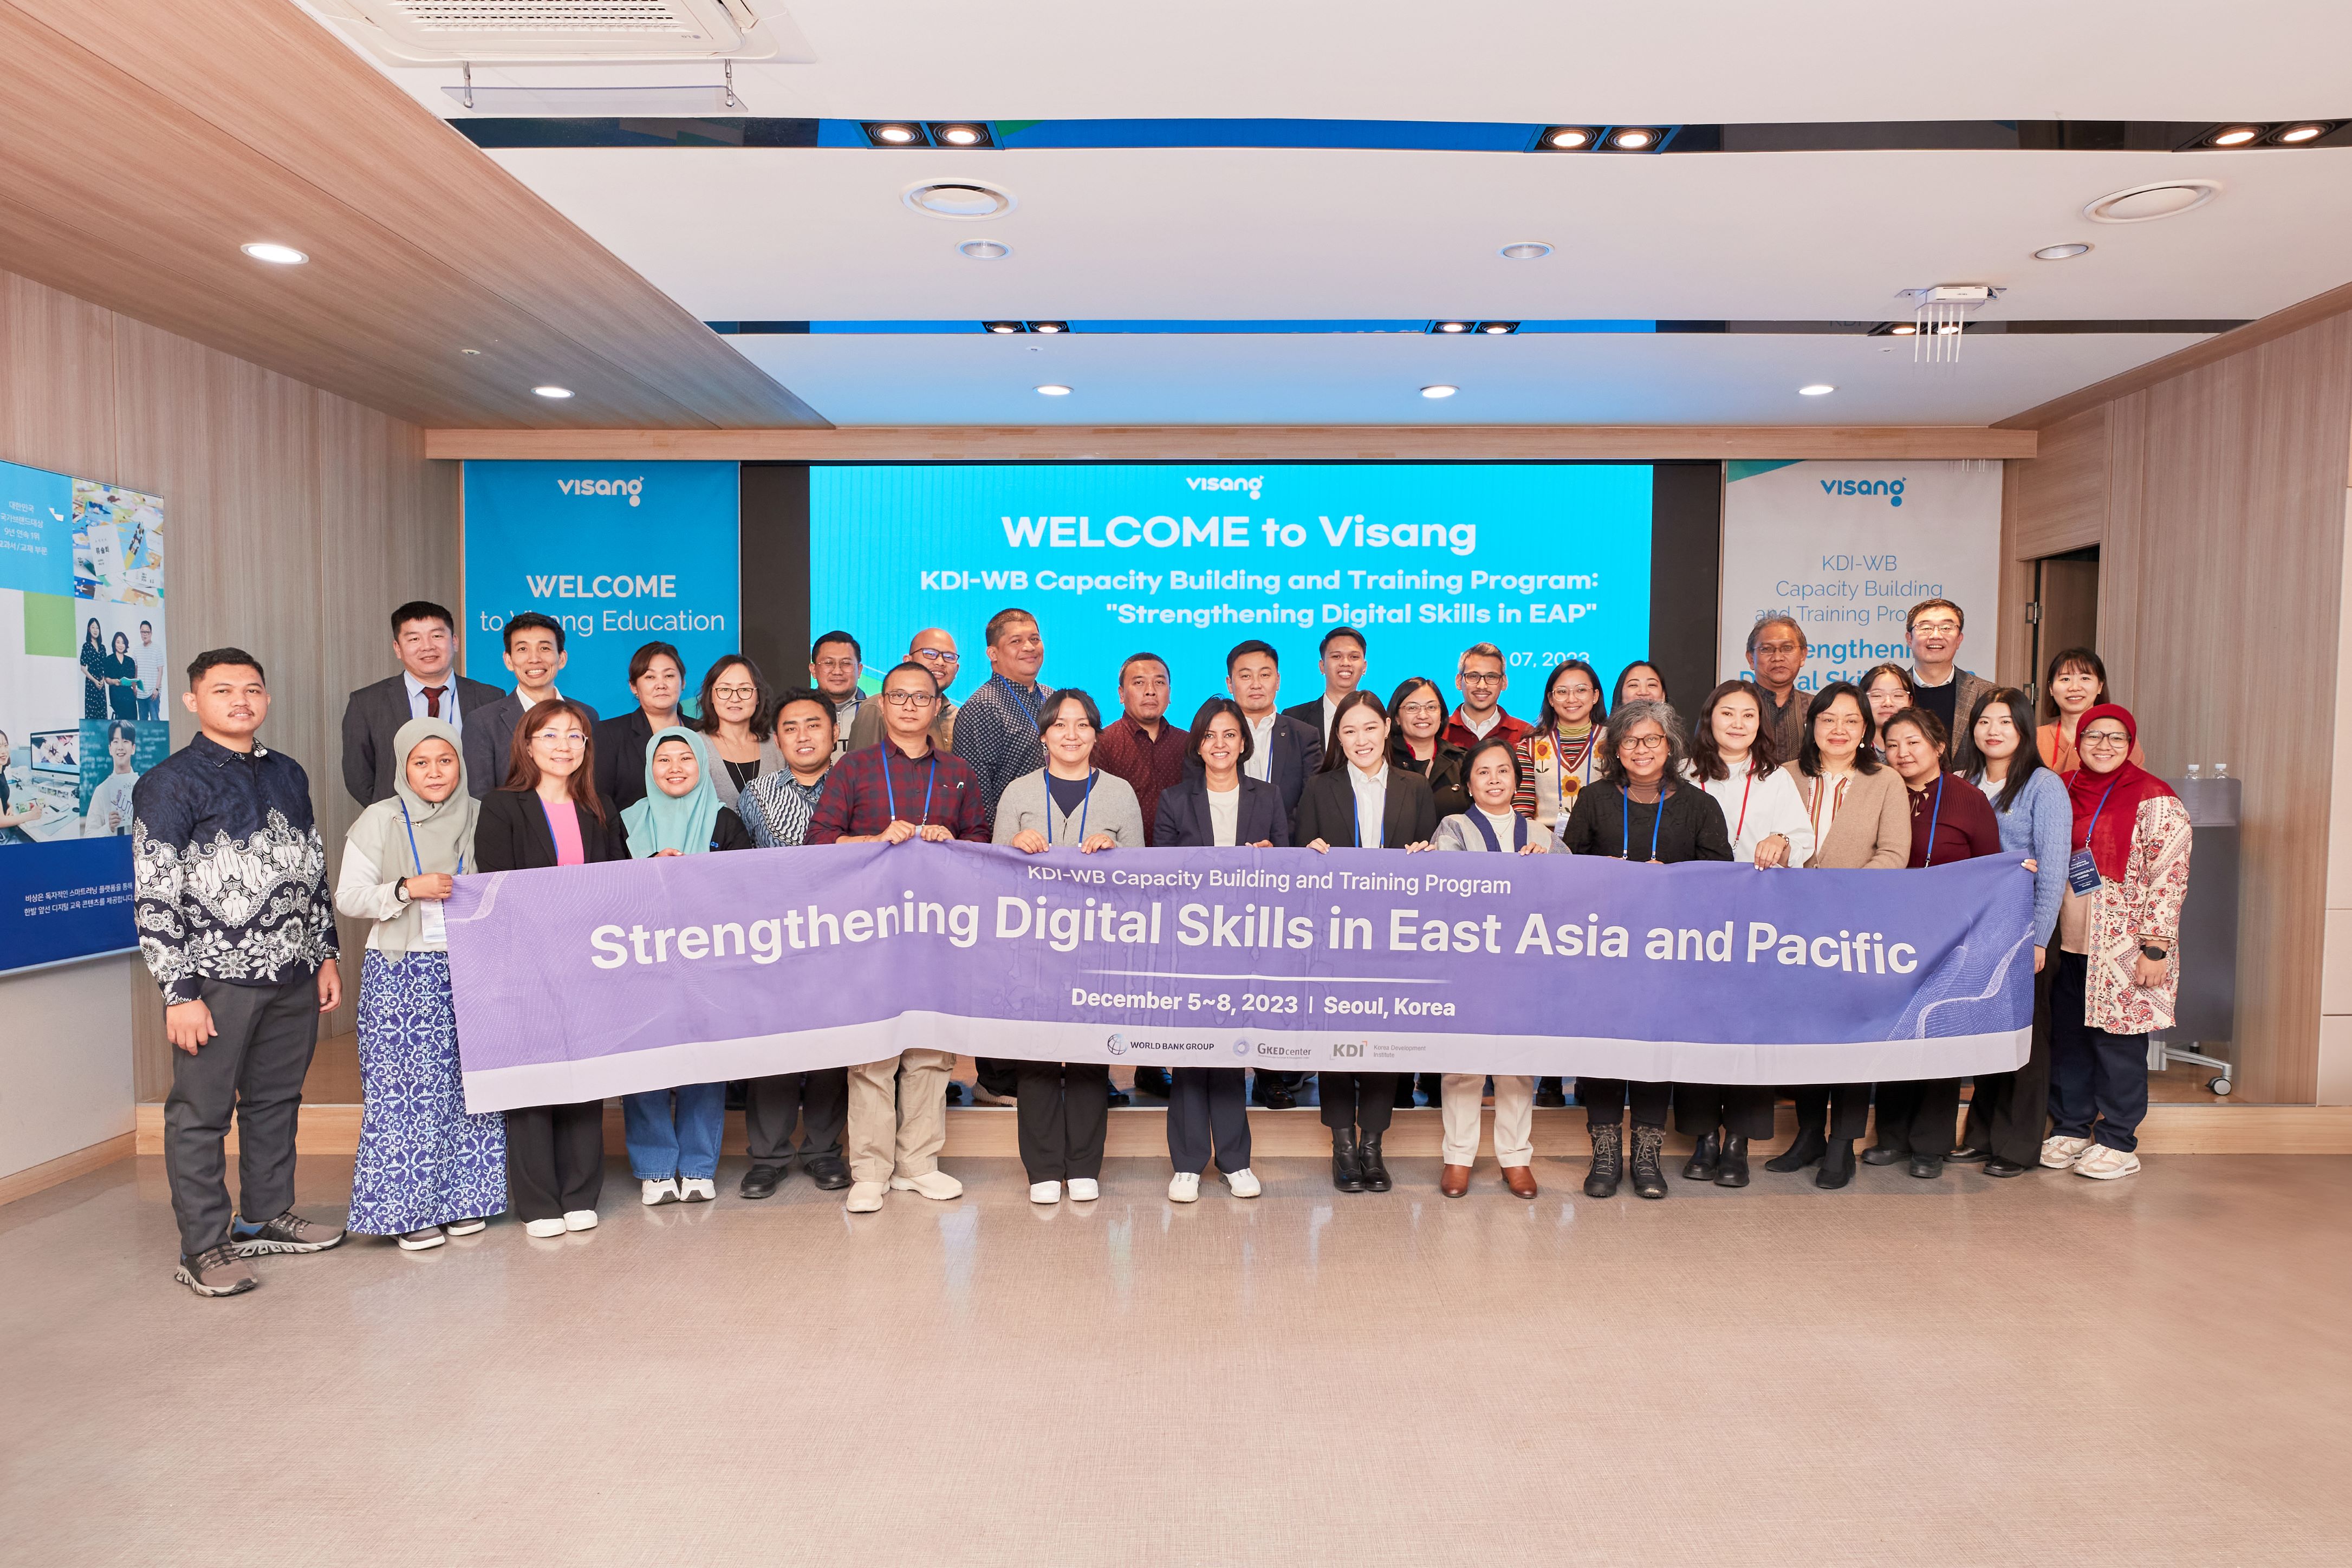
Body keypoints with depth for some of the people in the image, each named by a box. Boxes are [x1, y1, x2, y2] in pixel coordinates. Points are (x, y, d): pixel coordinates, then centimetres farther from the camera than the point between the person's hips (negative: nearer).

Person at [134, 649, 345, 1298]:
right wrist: (179, 991, -13)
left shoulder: (289, 775, 12)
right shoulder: (170, 783, -5)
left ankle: (266, 1217, 30)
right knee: (201, 1113, 3)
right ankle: (204, 1248, 13)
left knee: (277, 1099, 15)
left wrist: (326, 955, 14)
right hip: (216, 978, -5)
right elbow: (155, 895, -9)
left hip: (292, 976, 6)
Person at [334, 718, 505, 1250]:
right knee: (403, 1089, -2)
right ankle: (409, 1207, 9)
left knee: (466, 1084, 5)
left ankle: (462, 1198, 17)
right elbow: (348, 897, -1)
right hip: (401, 973, -2)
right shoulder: (380, 821, 1)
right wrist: (407, 889, -14)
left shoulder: (481, 818, 8)